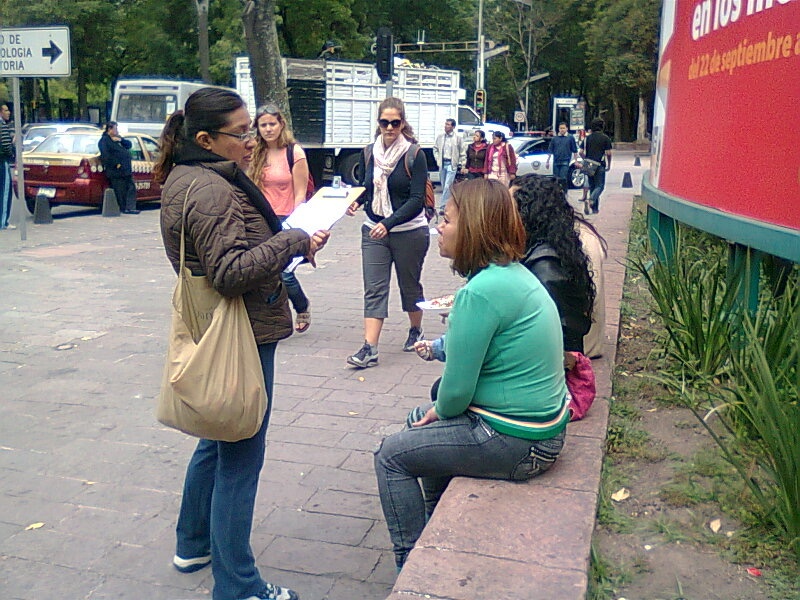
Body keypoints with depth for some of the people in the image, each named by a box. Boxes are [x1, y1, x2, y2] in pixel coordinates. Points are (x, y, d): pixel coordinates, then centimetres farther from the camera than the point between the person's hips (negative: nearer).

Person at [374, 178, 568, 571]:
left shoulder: (482, 291, -26)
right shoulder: (515, 272, 5)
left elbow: (457, 392, -21)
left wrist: (440, 411, -2)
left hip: (515, 443, -10)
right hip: (543, 424, 10)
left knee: (391, 456, 4)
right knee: (419, 421, 27)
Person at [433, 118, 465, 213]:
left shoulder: (458, 137, -6)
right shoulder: (440, 136, 5)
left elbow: (462, 152, -1)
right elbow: (435, 148, 17)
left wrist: (460, 164, -4)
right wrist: (438, 159, 6)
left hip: (452, 164, -5)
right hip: (442, 163, 5)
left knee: (447, 185, -12)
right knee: (444, 185, 11)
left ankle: (443, 206, -11)